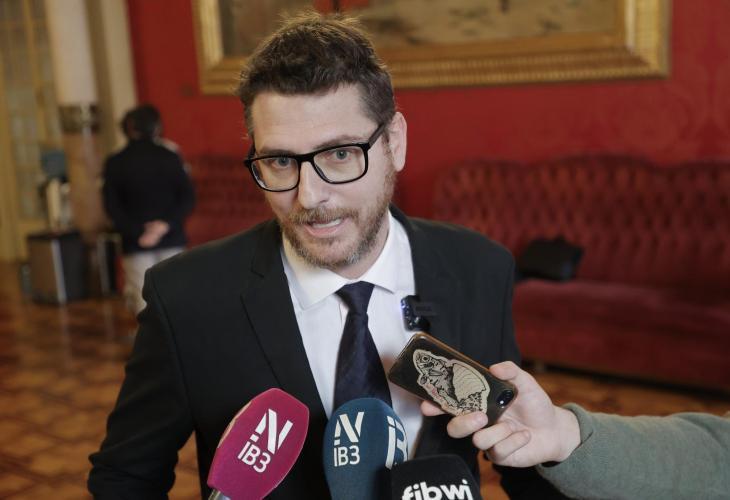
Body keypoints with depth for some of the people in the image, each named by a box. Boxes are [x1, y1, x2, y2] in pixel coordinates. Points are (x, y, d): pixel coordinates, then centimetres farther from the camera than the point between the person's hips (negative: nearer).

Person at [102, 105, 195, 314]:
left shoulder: (115, 163, 1)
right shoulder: (170, 157, 0)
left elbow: (112, 206, -5)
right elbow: (187, 197, -7)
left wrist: (137, 232, -9)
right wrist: (166, 223, -13)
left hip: (136, 243, 0)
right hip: (172, 239, 1)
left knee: (143, 298, 2)